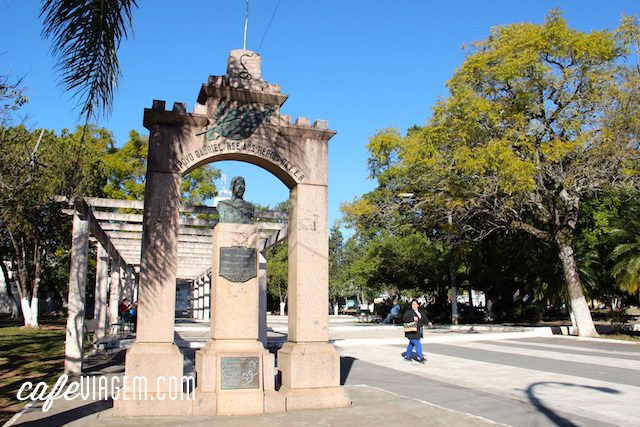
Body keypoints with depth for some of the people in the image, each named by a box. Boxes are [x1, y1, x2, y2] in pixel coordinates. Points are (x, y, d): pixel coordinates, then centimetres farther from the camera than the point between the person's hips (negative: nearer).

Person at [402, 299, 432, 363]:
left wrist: (428, 323, -10)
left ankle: (407, 356, 30)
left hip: (418, 332, 8)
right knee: (417, 344, -10)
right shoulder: (409, 312, -10)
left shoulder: (421, 312, 13)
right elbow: (404, 319, -21)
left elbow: (425, 319, 11)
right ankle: (420, 358, -6)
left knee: (412, 344, 18)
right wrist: (413, 319, -32)